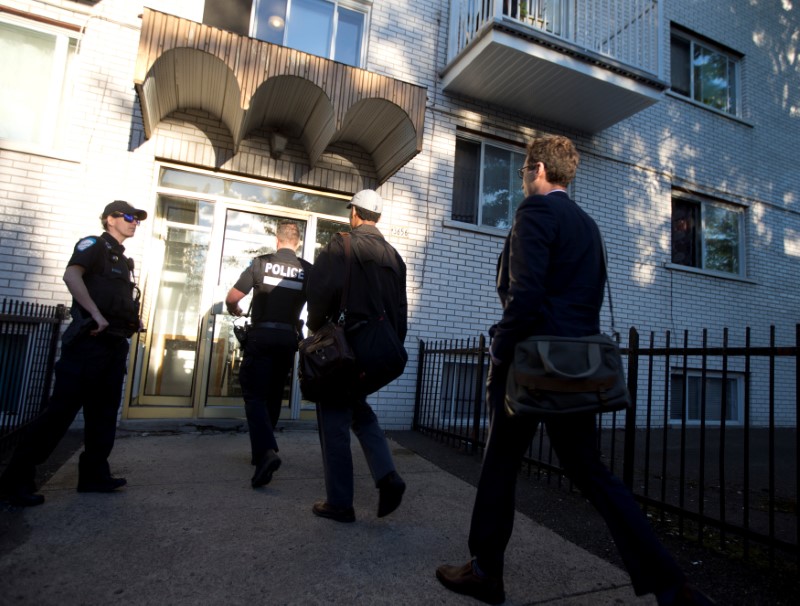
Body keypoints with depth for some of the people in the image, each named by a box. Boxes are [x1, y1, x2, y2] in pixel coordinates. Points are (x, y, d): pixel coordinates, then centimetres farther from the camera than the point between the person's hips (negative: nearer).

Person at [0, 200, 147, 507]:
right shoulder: (94, 245, -1)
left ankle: (94, 474, 17)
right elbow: (71, 275, -19)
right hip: (90, 341, -8)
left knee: (104, 412, 10)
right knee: (61, 409, -7)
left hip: (116, 344, 8)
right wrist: (96, 314, -24)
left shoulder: (123, 260, 23)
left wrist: (133, 322, 12)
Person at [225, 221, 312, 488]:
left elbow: (231, 298, -3)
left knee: (255, 395, -1)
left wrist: (235, 311, 20)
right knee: (273, 396, 15)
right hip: (288, 338, 3)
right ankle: (261, 451, 27)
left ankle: (266, 451, -20)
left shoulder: (261, 263, -2)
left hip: (261, 336, -2)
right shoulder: (307, 269, 2)